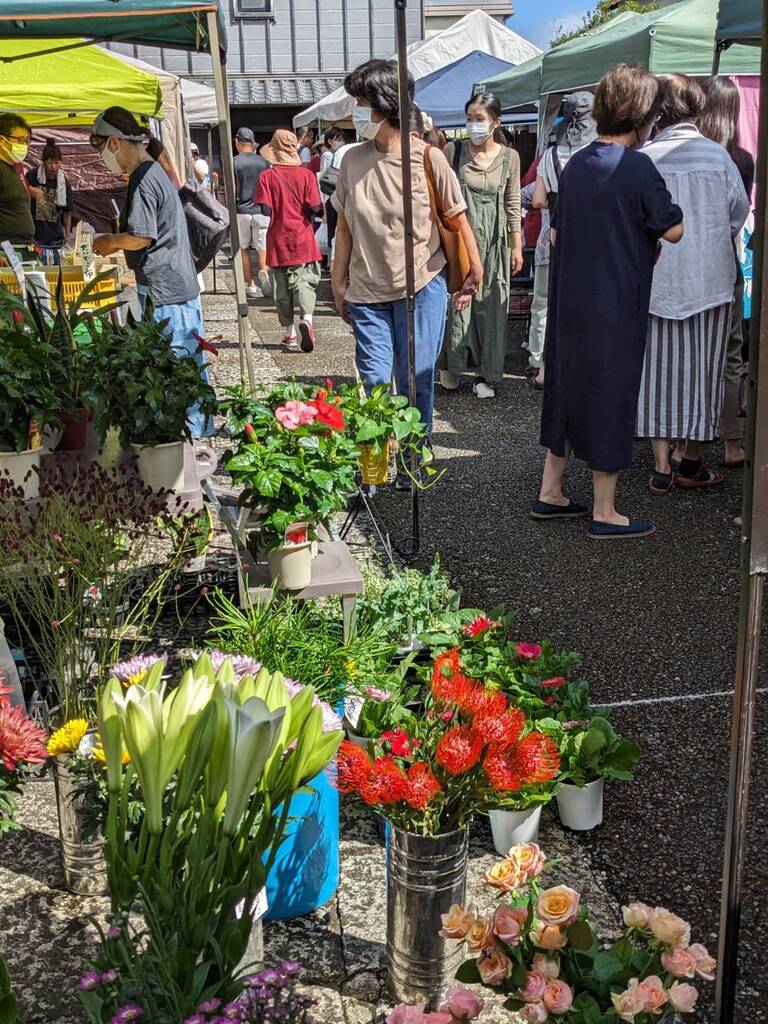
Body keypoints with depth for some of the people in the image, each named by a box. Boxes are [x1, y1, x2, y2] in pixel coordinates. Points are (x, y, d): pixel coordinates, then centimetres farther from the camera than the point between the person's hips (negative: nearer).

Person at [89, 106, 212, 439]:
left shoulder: (142, 180, -14)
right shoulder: (156, 171, 17)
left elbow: (142, 237, -20)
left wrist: (109, 242, -3)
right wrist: (116, 244, 17)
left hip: (163, 293, -10)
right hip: (182, 286, 10)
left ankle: (189, 435, 0)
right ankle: (201, 431, 22)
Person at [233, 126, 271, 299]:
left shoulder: (234, 162, -6)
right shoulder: (263, 162, 2)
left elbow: (232, 191, -8)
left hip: (241, 210, -1)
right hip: (261, 210, 1)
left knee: (243, 249, 12)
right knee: (262, 249, 6)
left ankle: (250, 286, 13)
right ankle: (264, 271, -24)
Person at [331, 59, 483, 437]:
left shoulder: (428, 157, -7)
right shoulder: (352, 160, 3)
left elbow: (458, 219, 1)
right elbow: (344, 227, 11)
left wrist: (474, 273, 3)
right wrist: (339, 283, 11)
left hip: (420, 287, -3)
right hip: (367, 292, 3)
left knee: (416, 380, 1)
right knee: (374, 382, 2)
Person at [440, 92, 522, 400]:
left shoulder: (509, 157, 4)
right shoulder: (454, 151, 0)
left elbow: (513, 205, 7)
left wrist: (516, 245, 5)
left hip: (493, 241, 1)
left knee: (491, 304, 3)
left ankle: (485, 373, 12)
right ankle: (451, 363, 16)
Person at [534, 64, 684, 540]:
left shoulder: (575, 164, 7)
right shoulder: (638, 168, -15)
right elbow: (674, 230, -11)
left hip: (571, 301, 7)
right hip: (617, 307, -7)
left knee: (567, 387, 17)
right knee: (611, 396, 2)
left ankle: (550, 492, 25)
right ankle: (605, 513, 10)